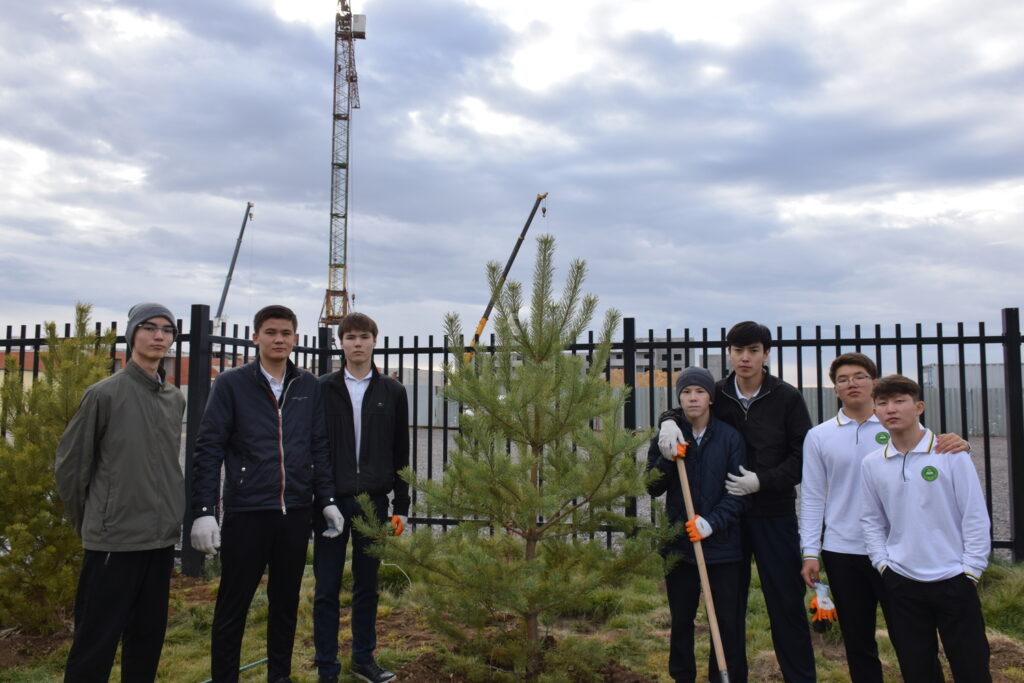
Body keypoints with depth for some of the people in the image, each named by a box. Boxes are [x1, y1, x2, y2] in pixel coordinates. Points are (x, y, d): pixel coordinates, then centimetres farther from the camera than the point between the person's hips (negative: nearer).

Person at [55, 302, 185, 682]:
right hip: (114, 538, -5)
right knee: (96, 641, 1)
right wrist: (88, 521, 3)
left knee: (148, 635, 14)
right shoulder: (106, 393, -8)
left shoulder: (175, 399, 8)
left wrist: (171, 514, 13)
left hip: (162, 537, 6)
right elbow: (70, 462, -4)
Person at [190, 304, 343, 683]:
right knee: (233, 605, 6)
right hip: (246, 511, -3)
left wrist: (327, 500, 3)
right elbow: (208, 449, -6)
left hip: (296, 512, 3)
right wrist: (203, 510, -12)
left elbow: (319, 447, 9)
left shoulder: (309, 386, 7)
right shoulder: (231, 383, -2)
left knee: (286, 602, 14)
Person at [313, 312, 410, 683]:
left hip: (373, 501, 1)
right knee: (327, 589, 5)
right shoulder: (322, 389, 2)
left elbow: (401, 453, 7)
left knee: (367, 585, 12)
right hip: (331, 499, -1)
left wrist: (401, 506, 4)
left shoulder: (392, 392, 5)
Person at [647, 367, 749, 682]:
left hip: (723, 545, -2)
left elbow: (739, 491, -6)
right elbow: (653, 488, 2)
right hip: (679, 544, 2)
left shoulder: (730, 437, -3)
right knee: (681, 621, 15)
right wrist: (667, 458, -14)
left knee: (728, 622, 4)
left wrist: (713, 521, -19)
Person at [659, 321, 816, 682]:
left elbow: (804, 456, -4)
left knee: (786, 601, 5)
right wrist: (669, 420, -11)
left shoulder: (787, 397, -4)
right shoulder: (717, 394, 1)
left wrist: (762, 480, -15)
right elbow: (683, 407, 13)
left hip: (774, 512, -2)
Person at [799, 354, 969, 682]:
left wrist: (956, 446, -24)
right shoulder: (818, 436, 2)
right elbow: (812, 497, 3)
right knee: (858, 644, 13)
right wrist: (810, 552, -1)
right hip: (842, 553, 1)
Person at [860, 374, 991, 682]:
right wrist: (883, 564, 1)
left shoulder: (951, 453, -8)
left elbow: (975, 516, -6)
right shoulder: (871, 463, 1)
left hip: (953, 581, -2)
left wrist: (970, 571, -7)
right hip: (901, 583, 3)